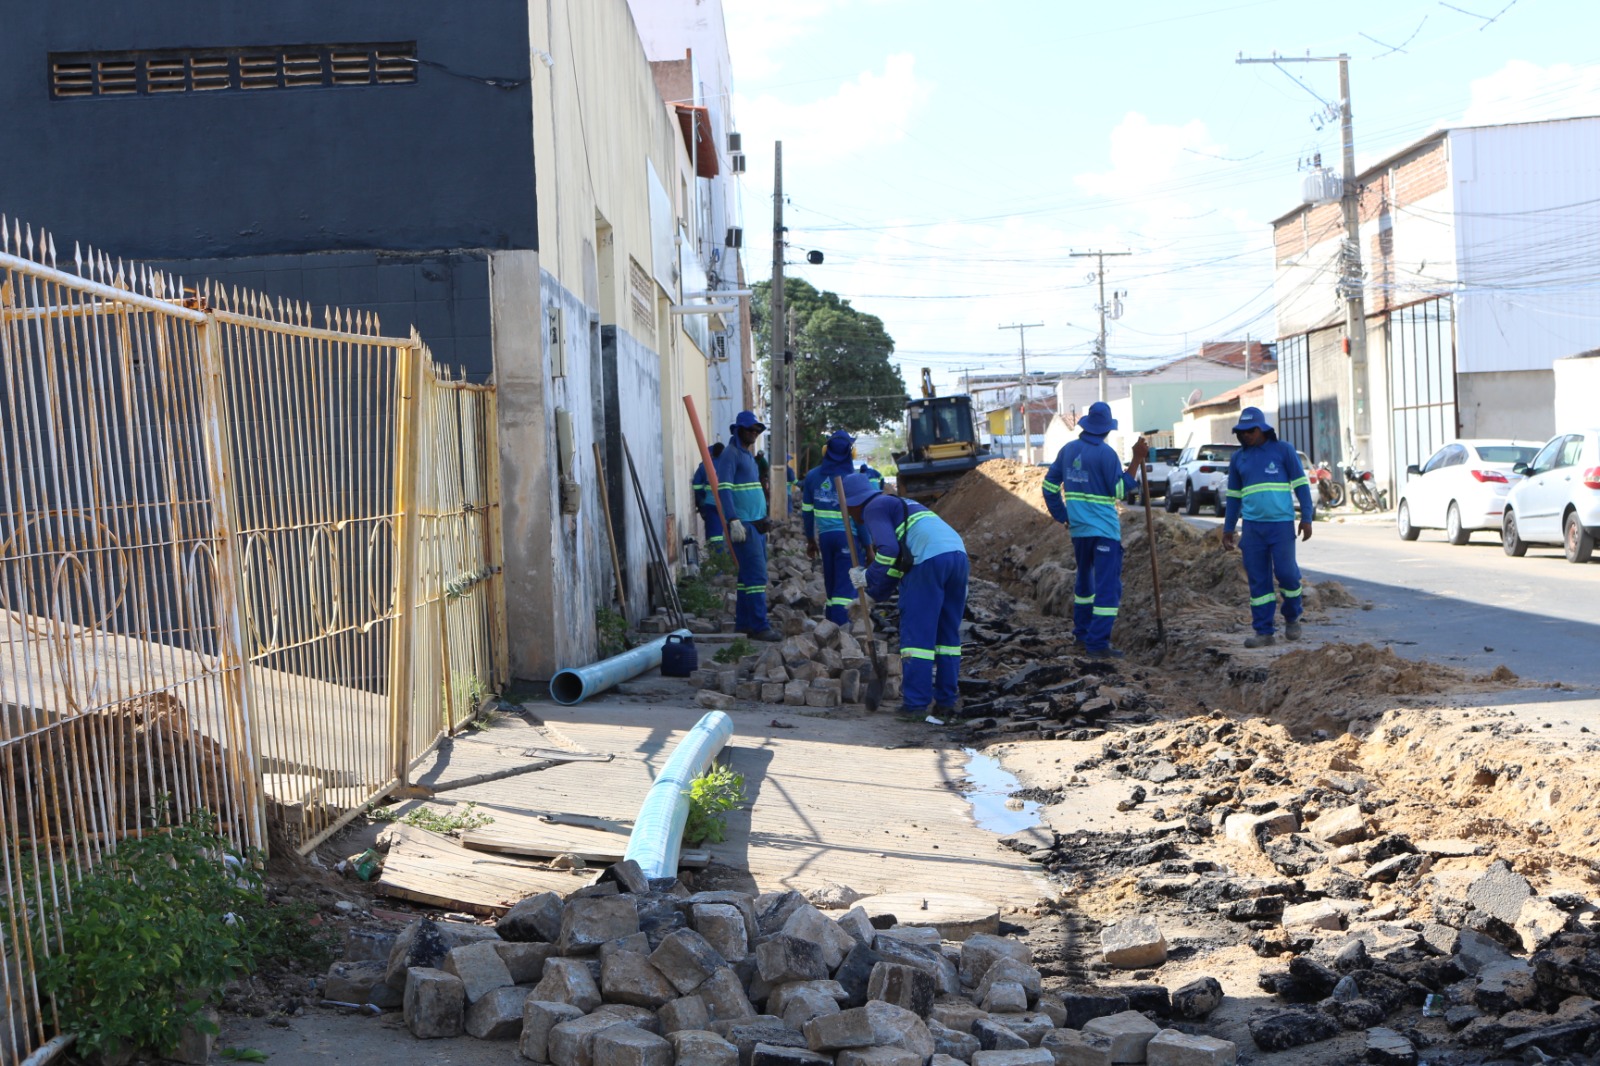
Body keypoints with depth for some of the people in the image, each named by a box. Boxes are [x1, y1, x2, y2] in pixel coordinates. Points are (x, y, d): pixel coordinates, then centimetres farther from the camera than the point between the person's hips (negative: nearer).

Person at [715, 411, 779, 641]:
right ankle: (759, 626, -14)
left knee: (748, 574, 10)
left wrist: (763, 519, 24)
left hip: (756, 524, 9)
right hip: (743, 525, -9)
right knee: (756, 574, -13)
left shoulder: (748, 454, 21)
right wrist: (734, 521, -26)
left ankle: (743, 623, 15)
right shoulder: (730, 453, -8)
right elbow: (724, 488, -18)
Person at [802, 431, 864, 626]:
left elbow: (806, 510, 11)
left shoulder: (812, 476, 6)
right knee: (846, 586, -5)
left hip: (824, 535, 5)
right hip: (848, 536, -5)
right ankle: (841, 625, -15)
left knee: (831, 582, 17)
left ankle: (831, 623, 23)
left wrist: (810, 539, 22)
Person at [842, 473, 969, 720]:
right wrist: (871, 596, 38)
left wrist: (867, 577, 2)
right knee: (948, 634, 13)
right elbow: (896, 567, 37)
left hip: (928, 560, -9)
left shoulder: (874, 509, 7)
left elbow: (888, 550, -10)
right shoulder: (897, 505, 35)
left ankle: (915, 705, -4)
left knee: (916, 634, -3)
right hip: (958, 554, 9)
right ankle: (946, 702, 15)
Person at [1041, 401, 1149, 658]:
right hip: (1104, 529, -7)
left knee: (1085, 578, 24)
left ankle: (1082, 632, 32)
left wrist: (1062, 516, 19)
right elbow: (1119, 491, -10)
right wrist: (1137, 460, -11)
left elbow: (1050, 485, 11)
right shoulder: (1105, 453, -14)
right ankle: (1098, 643, -12)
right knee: (1108, 586, -6)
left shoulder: (1067, 450, 6)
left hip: (1078, 528, 7)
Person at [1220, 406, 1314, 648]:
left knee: (1286, 571, -8)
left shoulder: (1283, 450, 2)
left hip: (1281, 523, -4)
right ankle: (1264, 632, 7)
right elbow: (1234, 496, 19)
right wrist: (1228, 529, 17)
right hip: (1252, 526, 4)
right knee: (1258, 580, 3)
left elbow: (1301, 485, 1)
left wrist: (1306, 518, -6)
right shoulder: (1238, 458, 13)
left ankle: (1292, 617, 18)